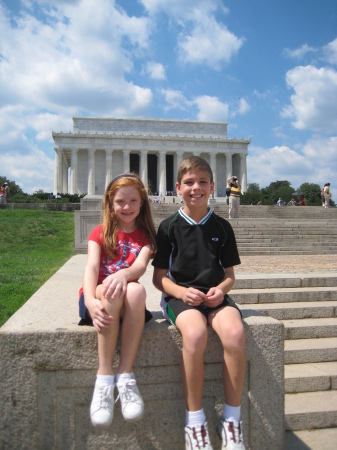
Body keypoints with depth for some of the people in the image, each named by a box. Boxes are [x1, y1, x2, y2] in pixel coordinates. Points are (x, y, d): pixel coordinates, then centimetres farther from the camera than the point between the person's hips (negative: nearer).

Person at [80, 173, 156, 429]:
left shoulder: (145, 235, 10)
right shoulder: (101, 233, 8)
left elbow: (141, 265, -12)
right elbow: (91, 267, -10)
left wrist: (124, 274, -36)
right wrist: (90, 301, -30)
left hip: (128, 303, 1)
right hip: (98, 297, 0)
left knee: (136, 290, -35)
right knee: (110, 291, -36)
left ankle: (125, 375, -28)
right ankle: (105, 378, -29)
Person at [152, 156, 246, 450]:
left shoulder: (222, 227, 10)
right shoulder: (169, 227, 5)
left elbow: (229, 273, 14)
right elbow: (159, 277, 5)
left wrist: (222, 289, -9)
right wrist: (182, 292, -14)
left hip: (215, 295, 2)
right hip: (179, 295, -2)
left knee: (235, 332, -30)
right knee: (195, 333, -34)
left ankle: (232, 419, -9)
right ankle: (194, 420, -13)